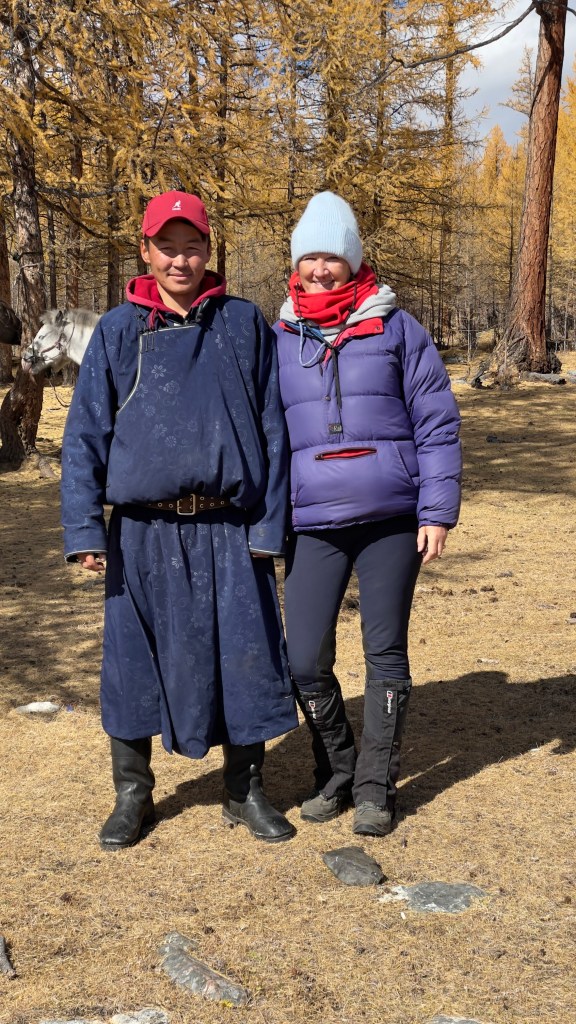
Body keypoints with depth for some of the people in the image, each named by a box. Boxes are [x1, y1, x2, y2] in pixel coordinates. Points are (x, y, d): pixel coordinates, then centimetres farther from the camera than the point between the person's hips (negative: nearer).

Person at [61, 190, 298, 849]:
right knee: (134, 662, 7)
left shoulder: (244, 325, 5)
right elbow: (85, 433, 1)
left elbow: (272, 430, 4)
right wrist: (83, 528, -8)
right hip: (143, 533, 0)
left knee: (243, 658, 5)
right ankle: (132, 795, 26)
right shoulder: (118, 331, 4)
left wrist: (270, 525, -2)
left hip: (229, 532, 0)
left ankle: (245, 794, 24)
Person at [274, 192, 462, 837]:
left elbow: (437, 423, 1)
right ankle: (336, 771, 22)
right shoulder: (279, 341, 8)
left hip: (392, 518, -1)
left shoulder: (397, 329, 2)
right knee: (305, 661, -2)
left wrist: (437, 511, -5)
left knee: (386, 654, 6)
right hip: (312, 523, 2)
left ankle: (376, 786, 21)